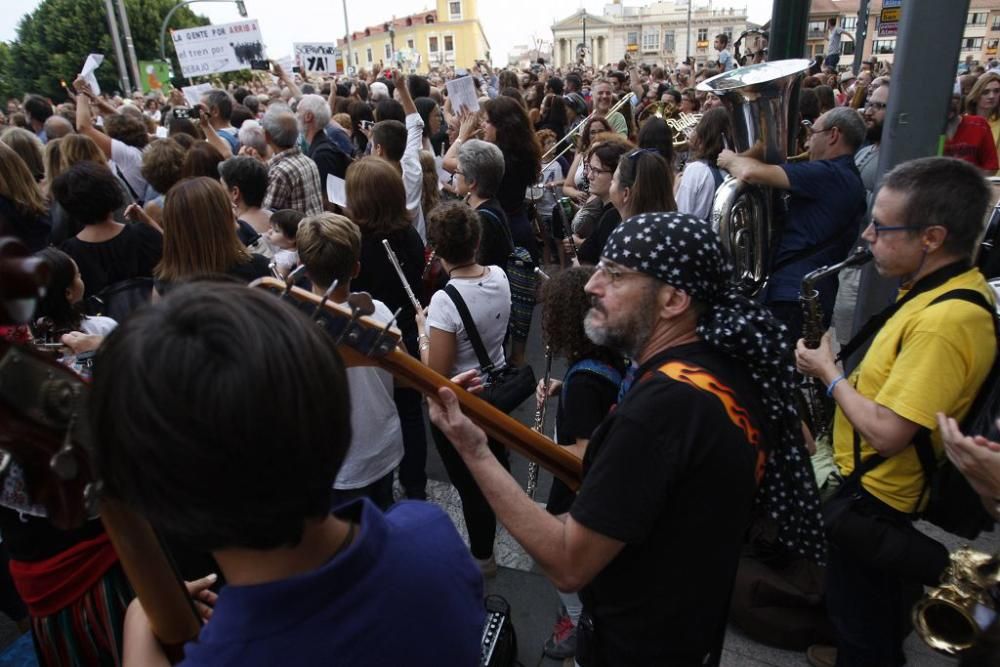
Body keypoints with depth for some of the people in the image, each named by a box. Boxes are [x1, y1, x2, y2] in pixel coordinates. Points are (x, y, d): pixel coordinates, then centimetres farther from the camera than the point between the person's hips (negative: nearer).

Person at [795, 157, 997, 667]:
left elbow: (885, 432, -31)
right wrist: (845, 371, 1)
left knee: (860, 614, 15)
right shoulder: (953, 287, 0)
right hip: (879, 485, 9)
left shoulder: (944, 321, -32)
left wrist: (827, 372, -19)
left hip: (873, 496, -9)